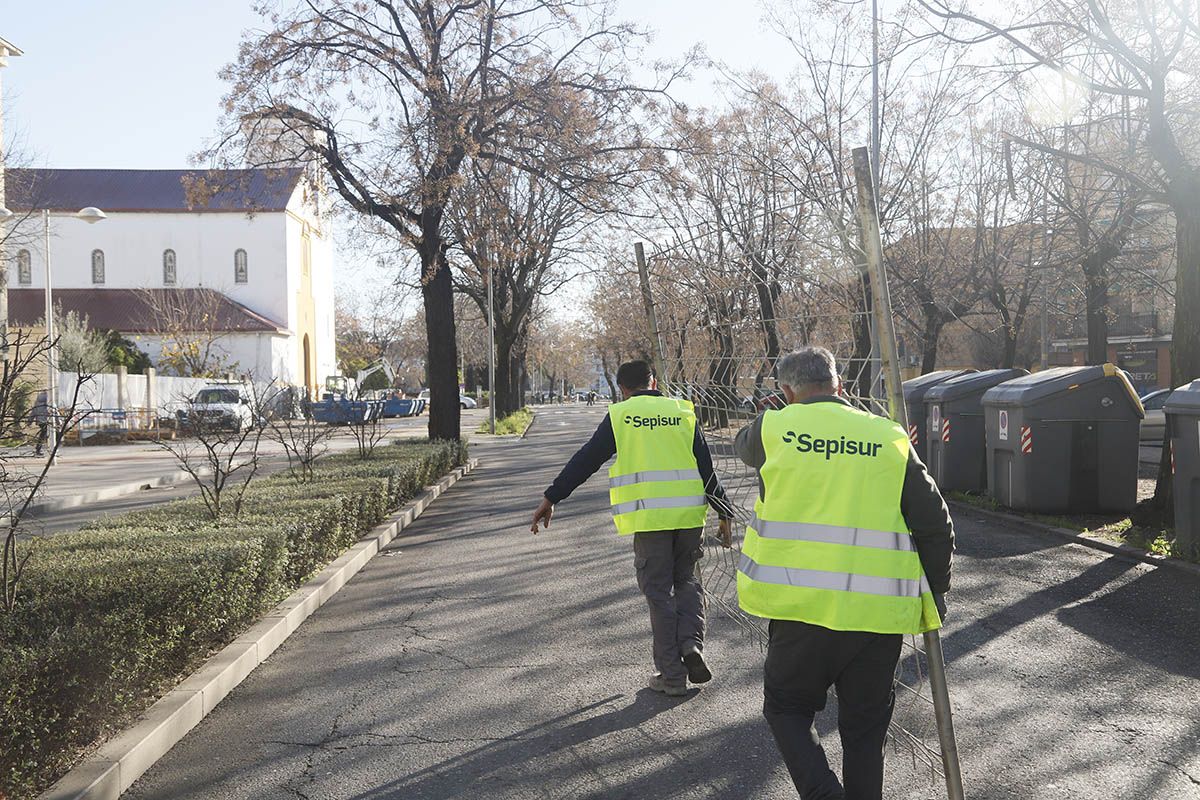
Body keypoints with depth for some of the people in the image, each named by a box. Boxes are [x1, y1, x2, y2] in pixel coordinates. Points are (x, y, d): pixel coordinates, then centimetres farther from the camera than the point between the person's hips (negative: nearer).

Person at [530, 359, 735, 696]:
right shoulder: (682, 412, 8)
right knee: (686, 579, 21)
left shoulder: (620, 415, 2)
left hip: (648, 518, -2)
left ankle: (671, 675, 10)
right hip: (689, 514, 3)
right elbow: (706, 466, 7)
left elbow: (585, 461, 3)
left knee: (659, 593, 6)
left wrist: (551, 498, 10)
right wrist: (724, 513, 14)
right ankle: (691, 642, 2)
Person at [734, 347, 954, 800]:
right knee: (864, 728, 17)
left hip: (802, 608, -1)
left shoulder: (775, 427, 0)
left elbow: (745, 445, 24)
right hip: (879, 612, 2)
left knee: (787, 708, 17)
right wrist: (936, 593, 17)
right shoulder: (890, 439, 3)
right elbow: (935, 524, 4)